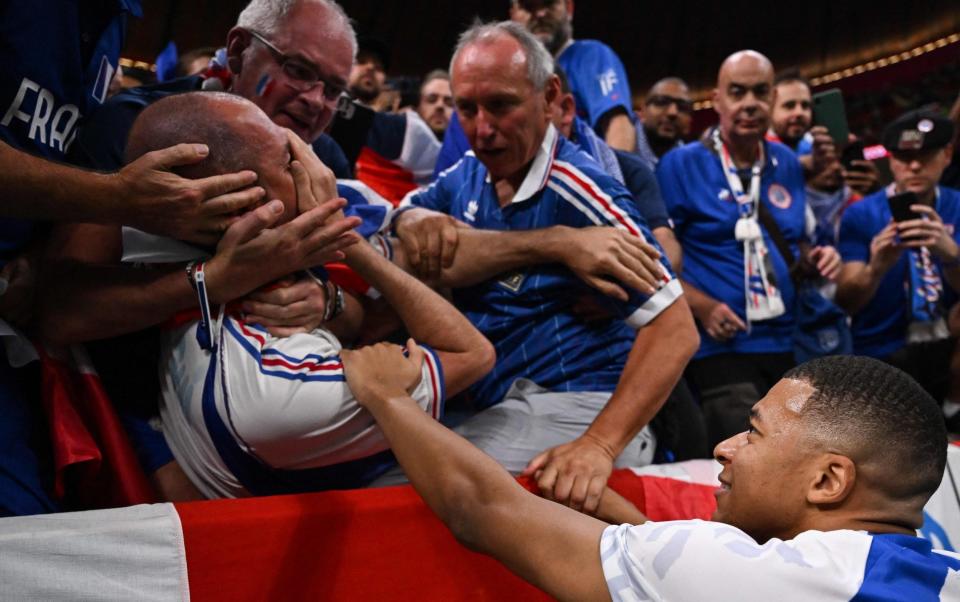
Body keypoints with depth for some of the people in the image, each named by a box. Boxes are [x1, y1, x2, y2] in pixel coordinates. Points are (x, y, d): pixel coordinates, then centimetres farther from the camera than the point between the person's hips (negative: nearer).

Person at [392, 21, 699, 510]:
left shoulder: (577, 190, -12)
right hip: (490, 406, 6)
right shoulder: (467, 176, 9)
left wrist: (599, 444, -30)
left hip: (573, 408, -6)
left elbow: (674, 329, -17)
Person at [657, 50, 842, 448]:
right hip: (719, 348, -5)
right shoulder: (681, 165, -4)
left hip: (784, 345, 6)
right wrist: (701, 306, -19)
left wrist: (814, 260, 2)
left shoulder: (787, 164, 12)